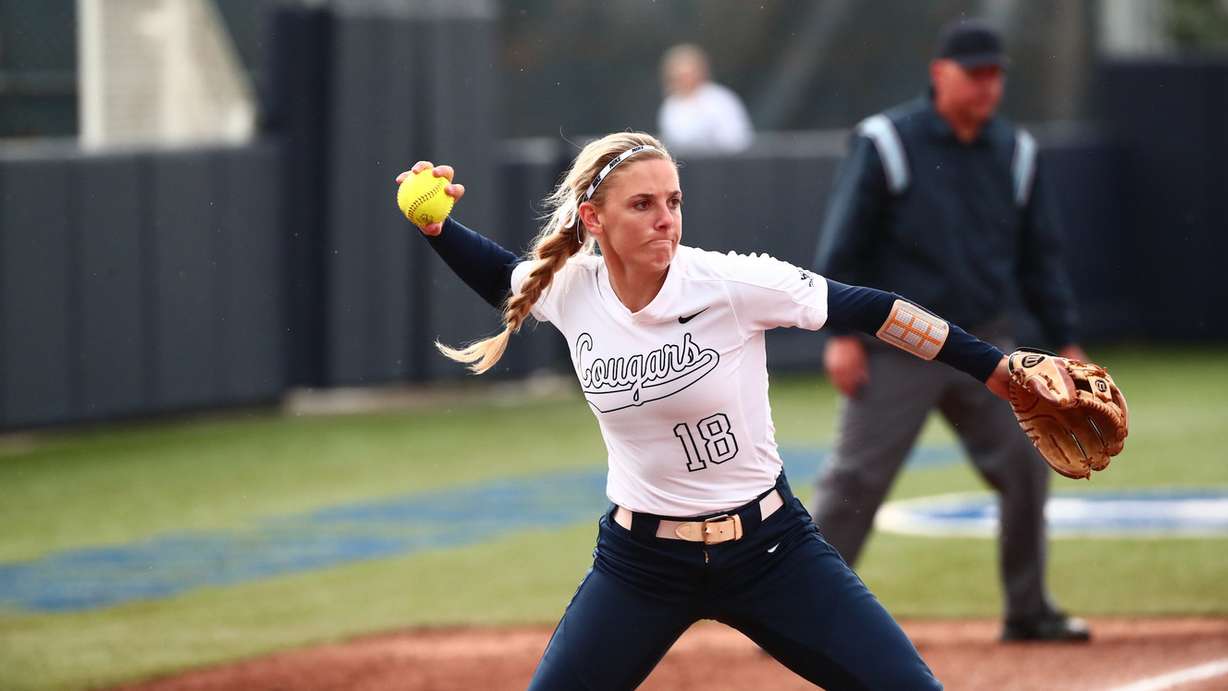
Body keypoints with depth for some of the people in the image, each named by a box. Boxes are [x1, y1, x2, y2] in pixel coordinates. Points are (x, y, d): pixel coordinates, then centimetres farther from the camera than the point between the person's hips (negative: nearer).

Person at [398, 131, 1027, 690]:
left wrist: (993, 367, -10)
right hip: (640, 560, 2)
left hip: (769, 548, -2)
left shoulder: (732, 283, -17)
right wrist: (436, 225, 0)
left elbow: (867, 310, -11)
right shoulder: (570, 290, -7)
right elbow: (502, 277, 17)